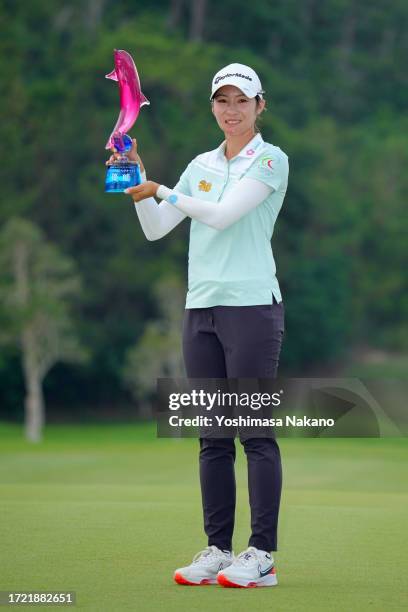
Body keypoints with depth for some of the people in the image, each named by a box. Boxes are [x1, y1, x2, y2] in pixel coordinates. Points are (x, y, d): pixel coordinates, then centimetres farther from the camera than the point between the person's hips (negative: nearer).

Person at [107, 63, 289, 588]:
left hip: (251, 305, -6)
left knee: (256, 432, -6)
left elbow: (224, 215, -15)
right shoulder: (201, 165, 15)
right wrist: (138, 185, -4)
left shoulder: (270, 160, -3)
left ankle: (262, 556, -4)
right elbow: (156, 229, 11)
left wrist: (160, 190, -13)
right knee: (213, 437, 6)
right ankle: (217, 550, 11)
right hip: (201, 308, 6)